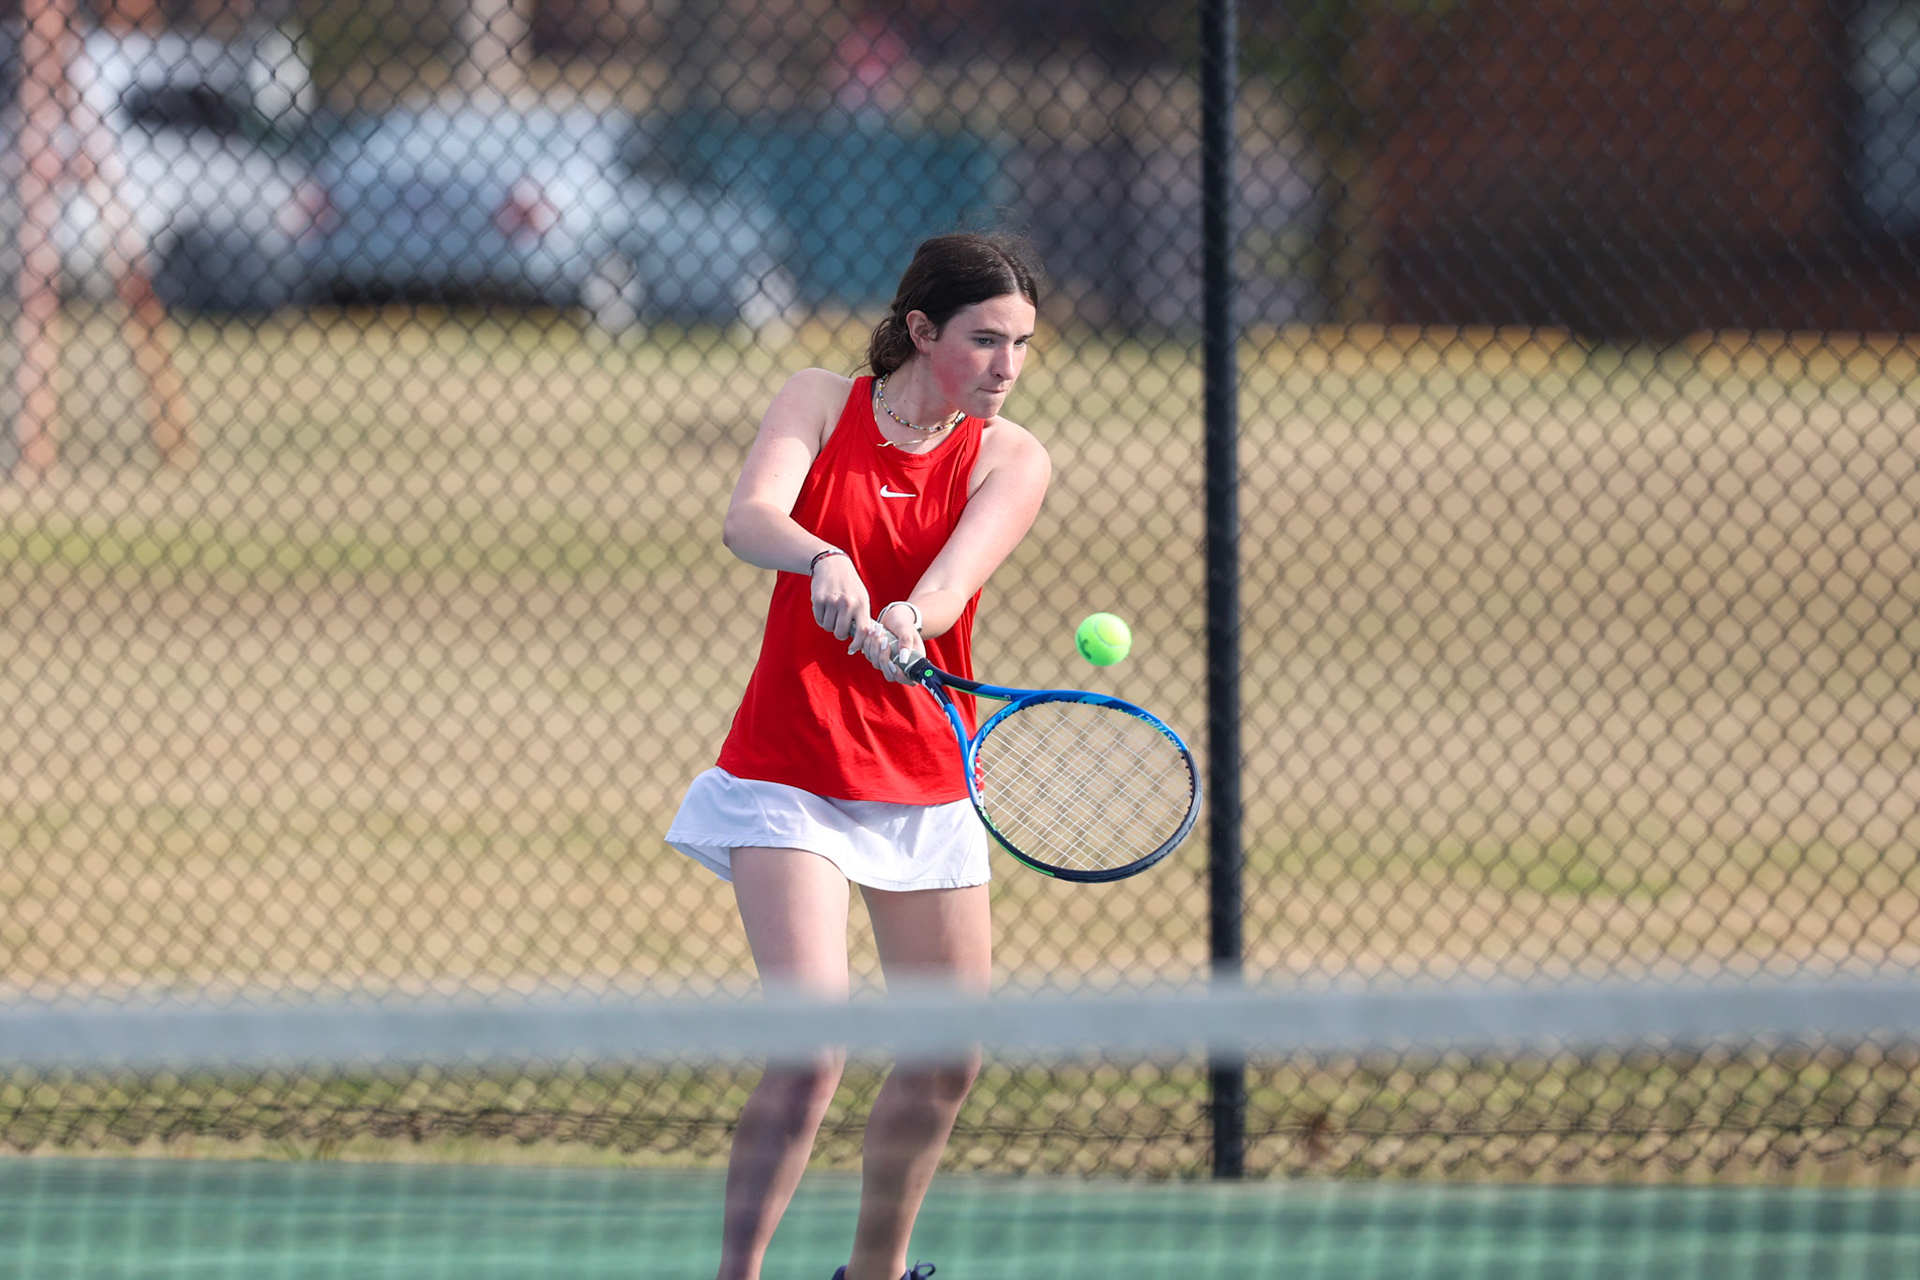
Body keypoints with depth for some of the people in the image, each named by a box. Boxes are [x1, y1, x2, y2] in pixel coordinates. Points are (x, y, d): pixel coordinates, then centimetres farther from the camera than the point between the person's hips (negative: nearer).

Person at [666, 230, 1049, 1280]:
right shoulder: (819, 405, -5)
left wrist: (909, 622, -45)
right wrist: (821, 558, -46)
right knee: (812, 1051, -19)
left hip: (923, 781, 4)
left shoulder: (1011, 462, -3)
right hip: (791, 777, -4)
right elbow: (747, 519, -24)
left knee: (946, 1059, 11)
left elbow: (951, 582, -22)